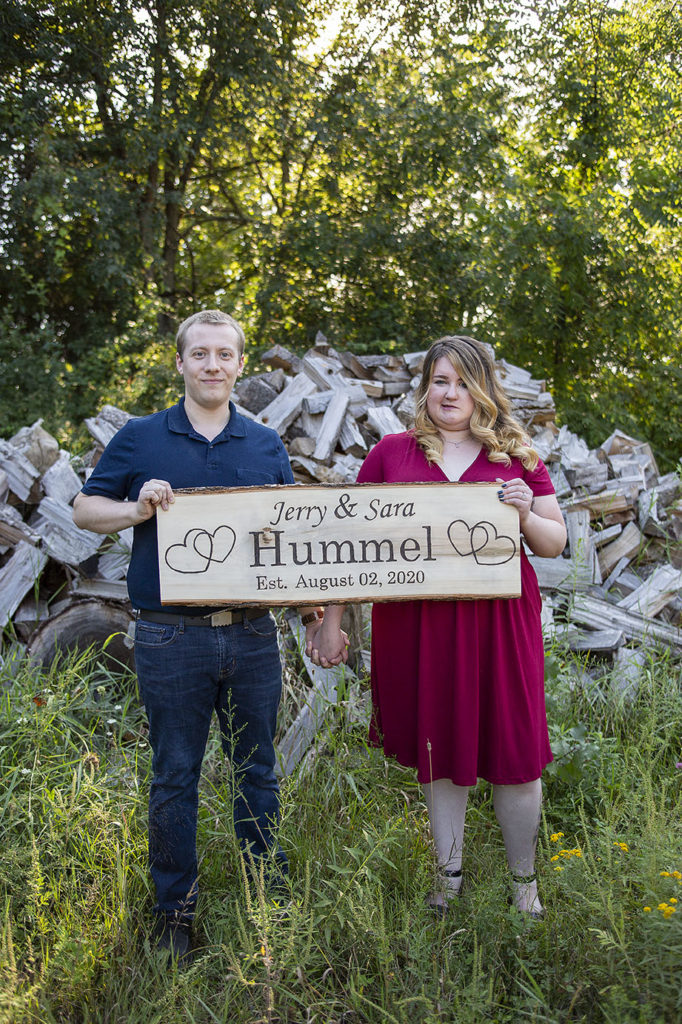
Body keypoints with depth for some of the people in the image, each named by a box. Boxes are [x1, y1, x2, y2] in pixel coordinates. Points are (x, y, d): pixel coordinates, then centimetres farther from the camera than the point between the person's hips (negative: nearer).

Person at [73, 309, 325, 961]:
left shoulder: (266, 446, 10)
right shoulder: (140, 438, 3)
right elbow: (84, 509, 6)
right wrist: (138, 510, -13)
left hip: (251, 633, 2)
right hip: (171, 638, -2)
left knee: (256, 770, 13)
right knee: (174, 777, 7)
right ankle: (174, 912, 22)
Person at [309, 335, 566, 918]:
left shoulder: (517, 457, 7)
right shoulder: (391, 454, 6)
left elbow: (555, 544, 10)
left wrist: (525, 513, -12)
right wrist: (332, 622, 3)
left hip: (498, 623, 0)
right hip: (415, 624, 0)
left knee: (513, 753, 5)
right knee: (438, 750, 11)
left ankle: (524, 882, 25)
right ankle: (449, 875, 29)